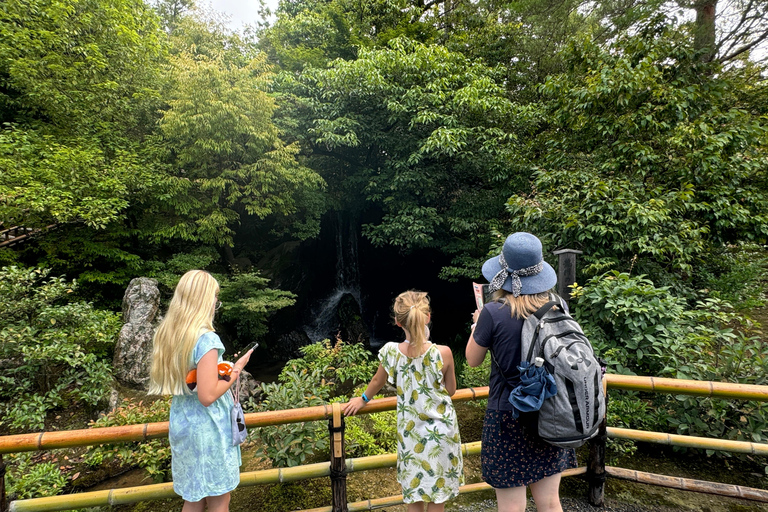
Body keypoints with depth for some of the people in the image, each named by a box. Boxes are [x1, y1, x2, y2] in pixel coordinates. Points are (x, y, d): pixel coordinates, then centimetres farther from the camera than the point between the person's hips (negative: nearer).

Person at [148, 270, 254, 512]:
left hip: (181, 423, 8)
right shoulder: (206, 339, -23)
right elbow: (208, 396, -24)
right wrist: (236, 370, -12)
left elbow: (169, 380, 12)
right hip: (207, 428, -8)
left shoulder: (167, 334, 1)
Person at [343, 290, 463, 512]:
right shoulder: (442, 353, -22)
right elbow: (451, 390, -6)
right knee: (437, 492, 17)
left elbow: (377, 381, 3)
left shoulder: (391, 352, -16)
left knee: (414, 491, 21)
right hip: (441, 430, -1)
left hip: (409, 431, 2)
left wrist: (363, 399, 22)